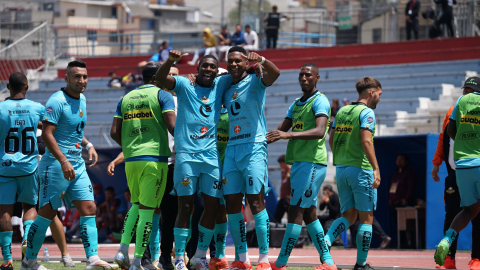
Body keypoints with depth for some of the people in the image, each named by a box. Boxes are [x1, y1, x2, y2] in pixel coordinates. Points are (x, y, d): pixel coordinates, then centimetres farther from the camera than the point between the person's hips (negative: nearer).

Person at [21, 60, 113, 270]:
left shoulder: (82, 100, 13)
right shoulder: (57, 101, -14)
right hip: (55, 166, -8)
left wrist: (88, 145, 14)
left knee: (89, 209, -3)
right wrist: (64, 161, -28)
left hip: (77, 165, 8)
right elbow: (47, 134, -21)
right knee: (47, 213, -2)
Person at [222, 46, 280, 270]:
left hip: (253, 148, -7)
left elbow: (275, 73, -22)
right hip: (231, 149, 7)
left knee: (256, 203, -10)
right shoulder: (226, 89, 18)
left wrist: (260, 59, -41)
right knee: (231, 205, 3)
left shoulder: (254, 81, -2)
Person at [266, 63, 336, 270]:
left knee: (296, 211, -10)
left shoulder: (320, 101, -7)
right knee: (309, 214, 9)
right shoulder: (296, 104, 20)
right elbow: (281, 130, 17)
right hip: (299, 162, 9)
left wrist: (288, 135, -33)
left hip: (312, 163, -9)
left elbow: (319, 131, -22)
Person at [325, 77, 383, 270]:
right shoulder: (366, 112, -9)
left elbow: (331, 140, 16)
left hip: (341, 168, 7)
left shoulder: (342, 111, 13)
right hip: (361, 169, -7)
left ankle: (326, 240, -14)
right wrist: (376, 168, -22)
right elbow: (366, 141, -20)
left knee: (348, 216, 12)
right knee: (366, 218, 3)